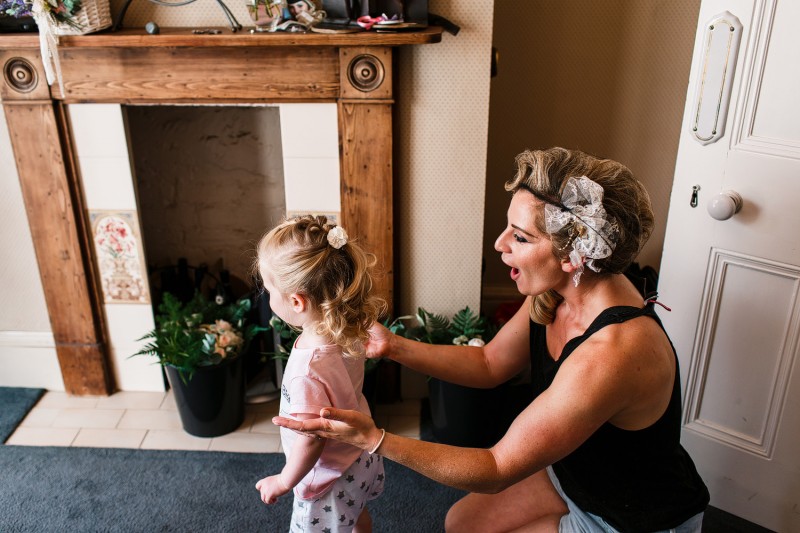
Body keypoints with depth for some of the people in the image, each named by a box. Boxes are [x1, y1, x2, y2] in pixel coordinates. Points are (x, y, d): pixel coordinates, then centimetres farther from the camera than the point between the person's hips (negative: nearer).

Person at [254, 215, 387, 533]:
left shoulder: (308, 373, -40)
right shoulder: (349, 333, -18)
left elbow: (310, 443, -27)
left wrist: (283, 482, -10)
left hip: (331, 482, -7)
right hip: (361, 458, 7)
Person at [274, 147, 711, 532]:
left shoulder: (609, 354, -40)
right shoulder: (554, 294, -15)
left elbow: (497, 469, -33)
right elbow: (490, 364, -2)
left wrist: (372, 438, -37)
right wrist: (393, 346, -13)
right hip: (577, 473, 7)